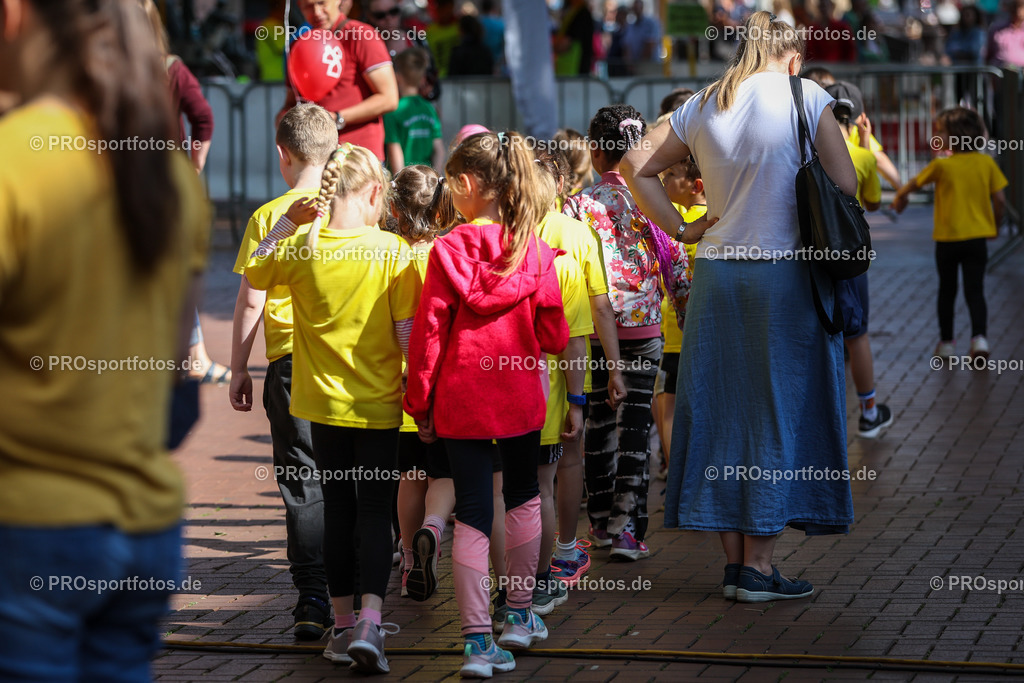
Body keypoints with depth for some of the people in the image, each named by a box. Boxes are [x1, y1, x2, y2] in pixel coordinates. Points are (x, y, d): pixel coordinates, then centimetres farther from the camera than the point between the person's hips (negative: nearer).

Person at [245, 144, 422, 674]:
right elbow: (408, 332, -11)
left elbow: (254, 273, 15)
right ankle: (369, 623, -11)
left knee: (338, 510, 13)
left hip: (324, 402, 2)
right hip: (379, 405, -2)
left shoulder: (299, 249, -6)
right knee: (376, 512, 4)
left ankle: (344, 624, 18)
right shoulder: (392, 251, -12)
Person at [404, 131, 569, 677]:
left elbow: (427, 334, -9)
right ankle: (519, 616, 31)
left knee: (472, 514, 2)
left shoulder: (447, 251, -11)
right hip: (519, 396, 1)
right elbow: (554, 335, -3)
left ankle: (478, 641, -5)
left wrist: (420, 403, 1)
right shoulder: (534, 251, -8)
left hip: (461, 400, -1)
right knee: (523, 497, 22)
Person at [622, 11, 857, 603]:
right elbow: (846, 183, -10)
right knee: (778, 411, 1)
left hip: (716, 273, 5)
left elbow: (637, 166, 11)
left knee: (721, 412, 9)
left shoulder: (703, 107, 8)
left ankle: (734, 562, 12)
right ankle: (758, 566, -1)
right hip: (787, 274, -5)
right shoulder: (806, 98, -6)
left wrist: (680, 229, 11)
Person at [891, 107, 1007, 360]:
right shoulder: (986, 163, -3)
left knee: (947, 291, 15)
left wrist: (900, 198, 27)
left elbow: (913, 184, 5)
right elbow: (1000, 199, -3)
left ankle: (946, 342, 23)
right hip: (978, 236, 1)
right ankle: (979, 337, -18)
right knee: (975, 291, 3)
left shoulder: (941, 165, -9)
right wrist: (995, 226, 15)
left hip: (948, 238, -1)